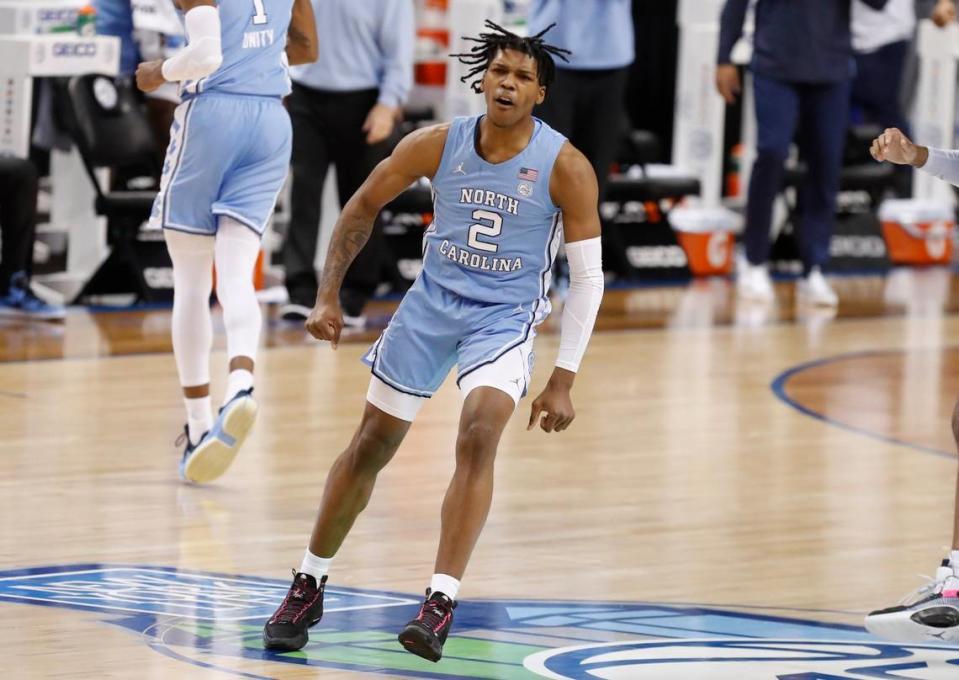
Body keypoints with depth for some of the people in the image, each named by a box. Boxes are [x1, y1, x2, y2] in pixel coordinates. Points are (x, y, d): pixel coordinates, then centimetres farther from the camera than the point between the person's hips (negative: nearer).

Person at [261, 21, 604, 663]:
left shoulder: (565, 167, -16)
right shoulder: (438, 145, -10)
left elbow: (587, 276, -10)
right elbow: (363, 207, 5)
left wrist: (563, 381, -12)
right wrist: (329, 296, 1)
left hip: (505, 317, -3)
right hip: (432, 303, 3)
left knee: (479, 435, -26)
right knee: (370, 446, 7)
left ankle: (441, 603, -24)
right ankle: (309, 586, 24)